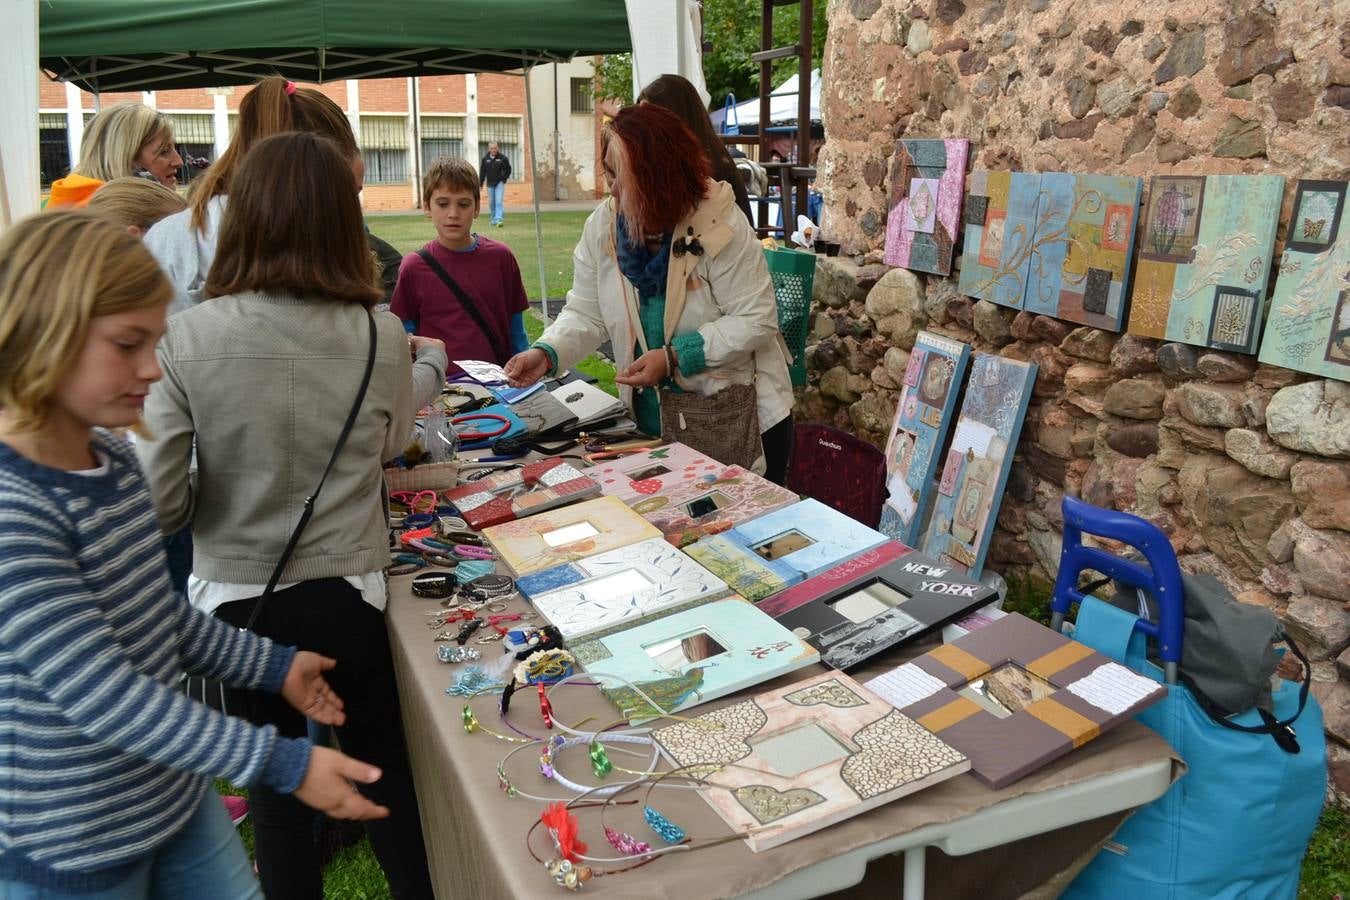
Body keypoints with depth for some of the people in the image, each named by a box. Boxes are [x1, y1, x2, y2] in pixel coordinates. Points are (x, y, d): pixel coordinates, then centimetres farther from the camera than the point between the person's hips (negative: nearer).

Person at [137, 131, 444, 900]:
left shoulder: (188, 337, -15)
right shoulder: (382, 336, -13)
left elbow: (156, 503, -14)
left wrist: (209, 506, 9)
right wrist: (431, 363, 25)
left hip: (237, 600, 0)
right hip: (347, 593, 0)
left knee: (276, 784, 22)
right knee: (384, 768, 22)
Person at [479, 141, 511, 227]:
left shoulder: (502, 158, -5)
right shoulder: (485, 159, 2)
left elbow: (508, 169, 5)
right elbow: (482, 172, 7)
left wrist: (504, 178, -4)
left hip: (500, 183, -3)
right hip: (490, 184, 3)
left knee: (498, 202, -13)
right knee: (491, 203, 11)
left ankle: (498, 220, -17)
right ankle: (493, 218, 26)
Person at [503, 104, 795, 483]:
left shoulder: (720, 223, -20)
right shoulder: (603, 225, -6)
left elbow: (755, 320, -18)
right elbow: (586, 315, -1)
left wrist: (675, 357, -24)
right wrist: (545, 353, -20)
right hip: (654, 420, 4)